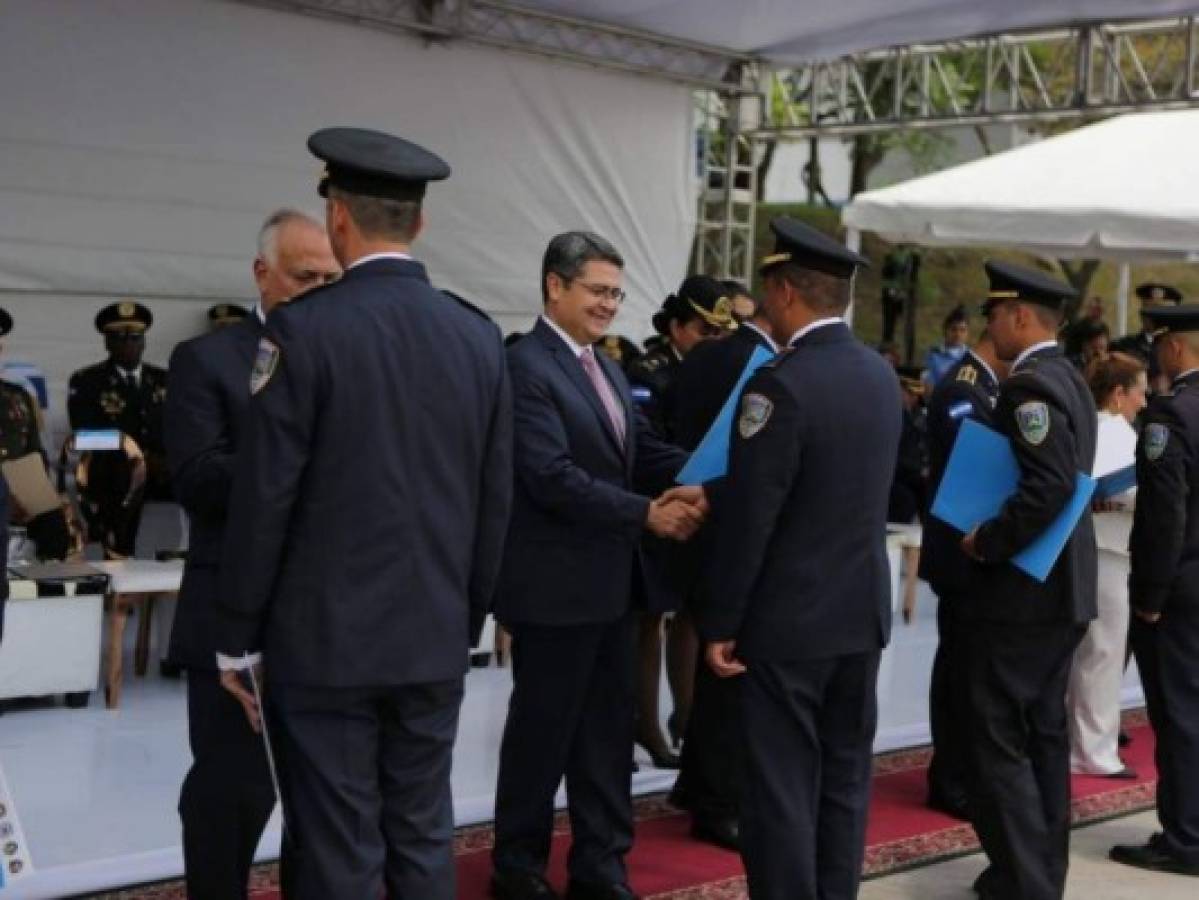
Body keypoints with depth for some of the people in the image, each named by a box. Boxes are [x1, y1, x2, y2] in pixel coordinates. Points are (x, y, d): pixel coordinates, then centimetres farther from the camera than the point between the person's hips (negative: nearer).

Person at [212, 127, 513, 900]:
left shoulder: (304, 328, -11)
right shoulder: (480, 336, 4)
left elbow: (264, 497, -10)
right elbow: (495, 500, 8)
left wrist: (238, 638, -1)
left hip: (325, 639, -4)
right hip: (435, 639, 5)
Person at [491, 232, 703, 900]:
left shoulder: (607, 369, 15)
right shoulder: (527, 367, -15)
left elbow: (643, 451, 10)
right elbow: (553, 478, -22)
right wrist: (646, 514, -20)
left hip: (611, 581, 8)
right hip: (555, 586, -8)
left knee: (608, 732, 14)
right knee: (542, 733, 6)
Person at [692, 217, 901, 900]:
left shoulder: (782, 383, -19)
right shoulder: (883, 374, 6)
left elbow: (750, 519, -19)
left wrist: (720, 624, -10)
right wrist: (713, 490, 16)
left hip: (790, 618, -7)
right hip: (863, 610, 8)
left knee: (782, 788, 1)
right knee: (845, 780, 14)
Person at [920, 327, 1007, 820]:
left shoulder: (982, 387, 13)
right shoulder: (962, 389, -18)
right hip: (967, 552, -10)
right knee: (964, 666, -1)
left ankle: (966, 774, 25)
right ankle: (953, 782, 9)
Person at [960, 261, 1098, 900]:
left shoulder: (1030, 385, -18)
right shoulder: (1068, 379, 13)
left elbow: (1049, 488, -28)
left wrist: (986, 544, -18)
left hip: (1021, 585, -10)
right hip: (1060, 582, 10)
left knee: (999, 739, -5)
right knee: (1043, 732, 15)